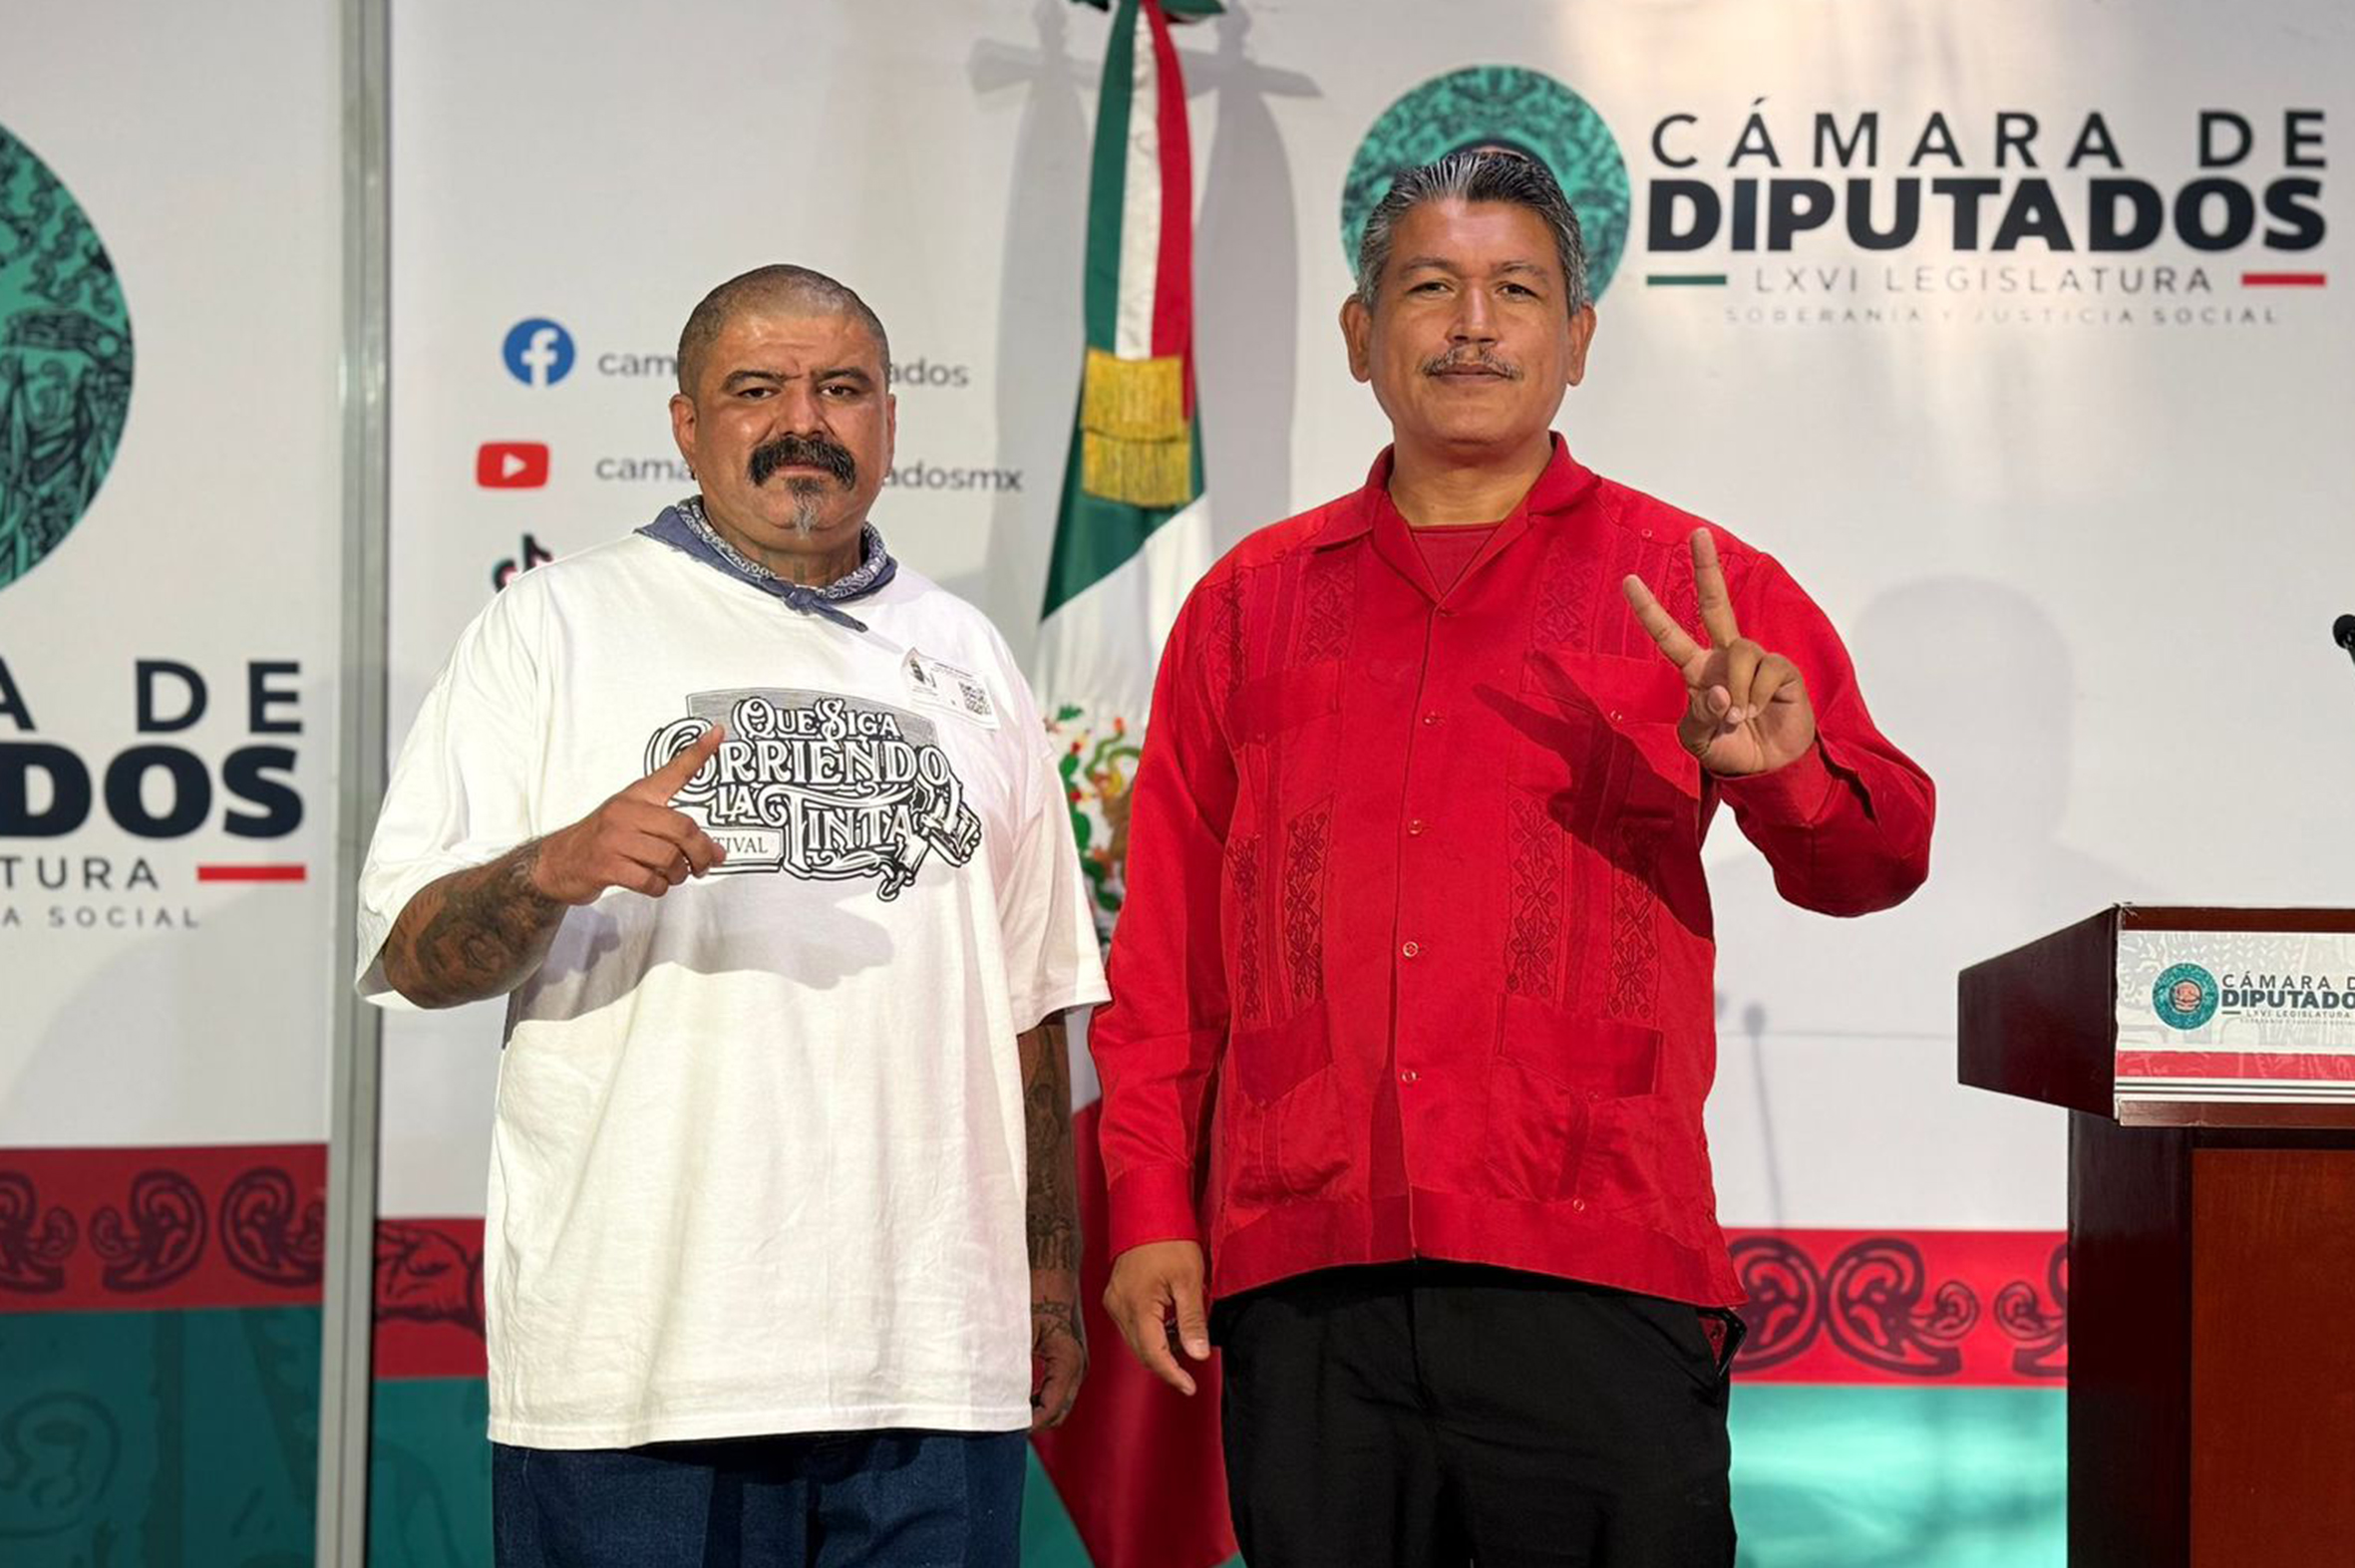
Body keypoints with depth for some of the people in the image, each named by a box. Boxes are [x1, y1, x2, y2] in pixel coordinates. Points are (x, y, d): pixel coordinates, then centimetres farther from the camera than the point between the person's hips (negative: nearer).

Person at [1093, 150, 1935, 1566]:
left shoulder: (1697, 591, 9)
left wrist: (1784, 769, -22)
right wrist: (1151, 1213, 7)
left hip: (1597, 1284, -2)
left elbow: (1879, 856, 0)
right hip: (1304, 1281, 2)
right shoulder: (1253, 601, 15)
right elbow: (1168, 944, 15)